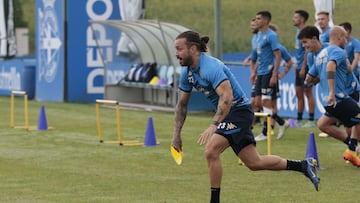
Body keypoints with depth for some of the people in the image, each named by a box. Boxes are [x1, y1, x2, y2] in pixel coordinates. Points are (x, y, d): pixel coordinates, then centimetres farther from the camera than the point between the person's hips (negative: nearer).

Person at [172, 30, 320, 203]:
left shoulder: (211, 67, -25)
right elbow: (181, 105, 11)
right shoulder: (187, 72, 2)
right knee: (254, 163, 11)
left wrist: (213, 126, -45)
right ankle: (304, 165, 25)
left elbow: (227, 98, -36)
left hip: (239, 110, -9)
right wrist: (176, 135, 6)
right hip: (227, 115, 9)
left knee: (211, 151, -22)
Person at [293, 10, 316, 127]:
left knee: (308, 93, -6)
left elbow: (307, 51, -18)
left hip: (305, 67, -9)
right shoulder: (298, 31, 14)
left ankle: (311, 120, -3)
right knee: (299, 93, 11)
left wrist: (303, 67, -20)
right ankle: (299, 120, 17)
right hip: (300, 67, 9)